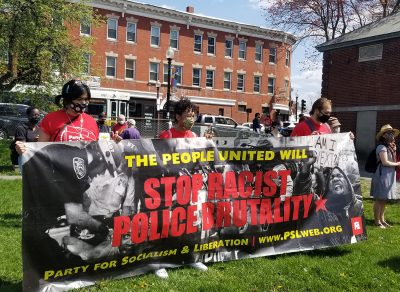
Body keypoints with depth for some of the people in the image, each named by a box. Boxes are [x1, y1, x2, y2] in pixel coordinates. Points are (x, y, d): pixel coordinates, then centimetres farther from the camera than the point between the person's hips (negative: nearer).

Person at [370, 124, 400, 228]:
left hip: (389, 176, 9)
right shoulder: (382, 147, -13)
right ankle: (377, 221, 6)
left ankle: (382, 219, 25)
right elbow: (385, 162, -18)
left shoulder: (390, 147, 16)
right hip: (382, 175, -9)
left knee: (384, 199, 15)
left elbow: (391, 160, 16)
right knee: (380, 199, -2)